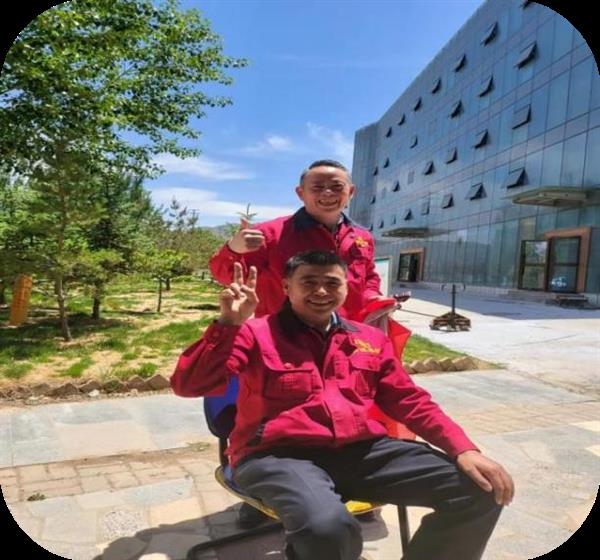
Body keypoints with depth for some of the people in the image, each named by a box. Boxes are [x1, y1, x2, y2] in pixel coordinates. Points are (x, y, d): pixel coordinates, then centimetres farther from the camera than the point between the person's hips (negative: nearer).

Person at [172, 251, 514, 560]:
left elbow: (412, 402, 15)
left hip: (362, 451, 5)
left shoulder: (371, 340, 16)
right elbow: (190, 385, -7)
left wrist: (463, 449, 1)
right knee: (326, 528, -38)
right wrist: (229, 323, -20)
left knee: (481, 491, -5)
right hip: (280, 455, -4)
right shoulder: (257, 334, 1)